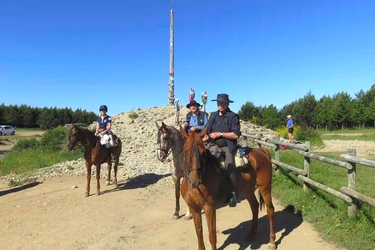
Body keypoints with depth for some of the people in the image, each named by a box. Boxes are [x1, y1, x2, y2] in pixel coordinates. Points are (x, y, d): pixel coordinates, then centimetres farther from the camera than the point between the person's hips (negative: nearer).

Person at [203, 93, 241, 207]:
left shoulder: (233, 116, -2)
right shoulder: (213, 115, 15)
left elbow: (236, 135, -10)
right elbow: (207, 129, 20)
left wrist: (220, 134, -13)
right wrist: (206, 136, -2)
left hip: (227, 147, -5)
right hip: (213, 146, 6)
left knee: (229, 167, -21)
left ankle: (232, 194, -7)